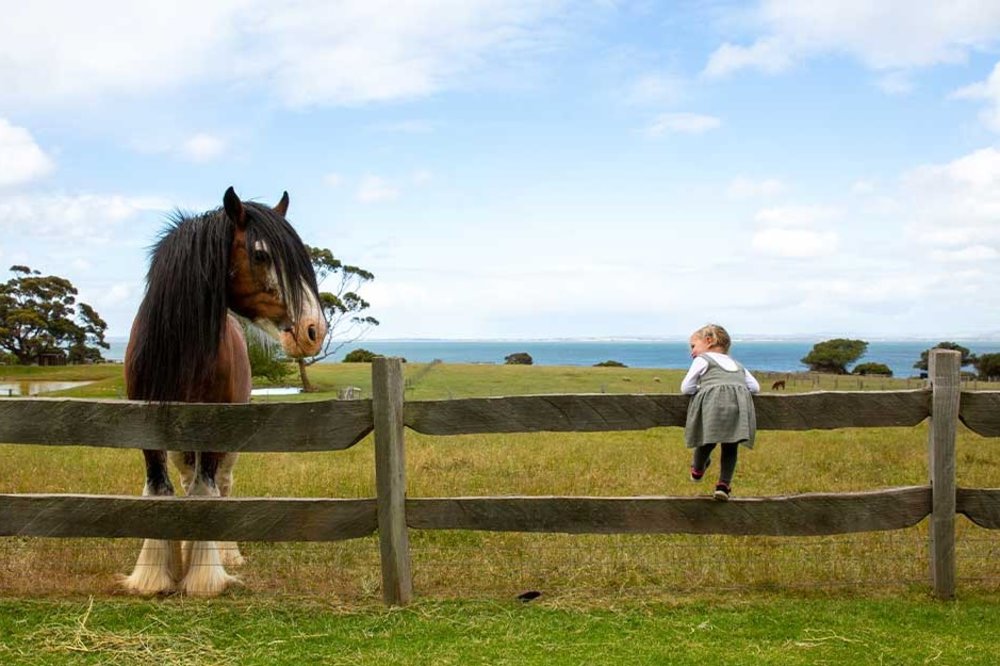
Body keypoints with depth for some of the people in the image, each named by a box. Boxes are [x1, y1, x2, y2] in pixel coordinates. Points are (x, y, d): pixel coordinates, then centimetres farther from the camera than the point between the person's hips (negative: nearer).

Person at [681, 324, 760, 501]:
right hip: (740, 401, 4)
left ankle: (697, 471, 34)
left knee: (708, 439, 13)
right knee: (730, 446, 10)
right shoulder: (738, 365, 36)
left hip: (713, 400, -3)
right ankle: (724, 484, 2)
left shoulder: (702, 360, 20)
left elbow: (686, 388, 15)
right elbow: (755, 387, 30)